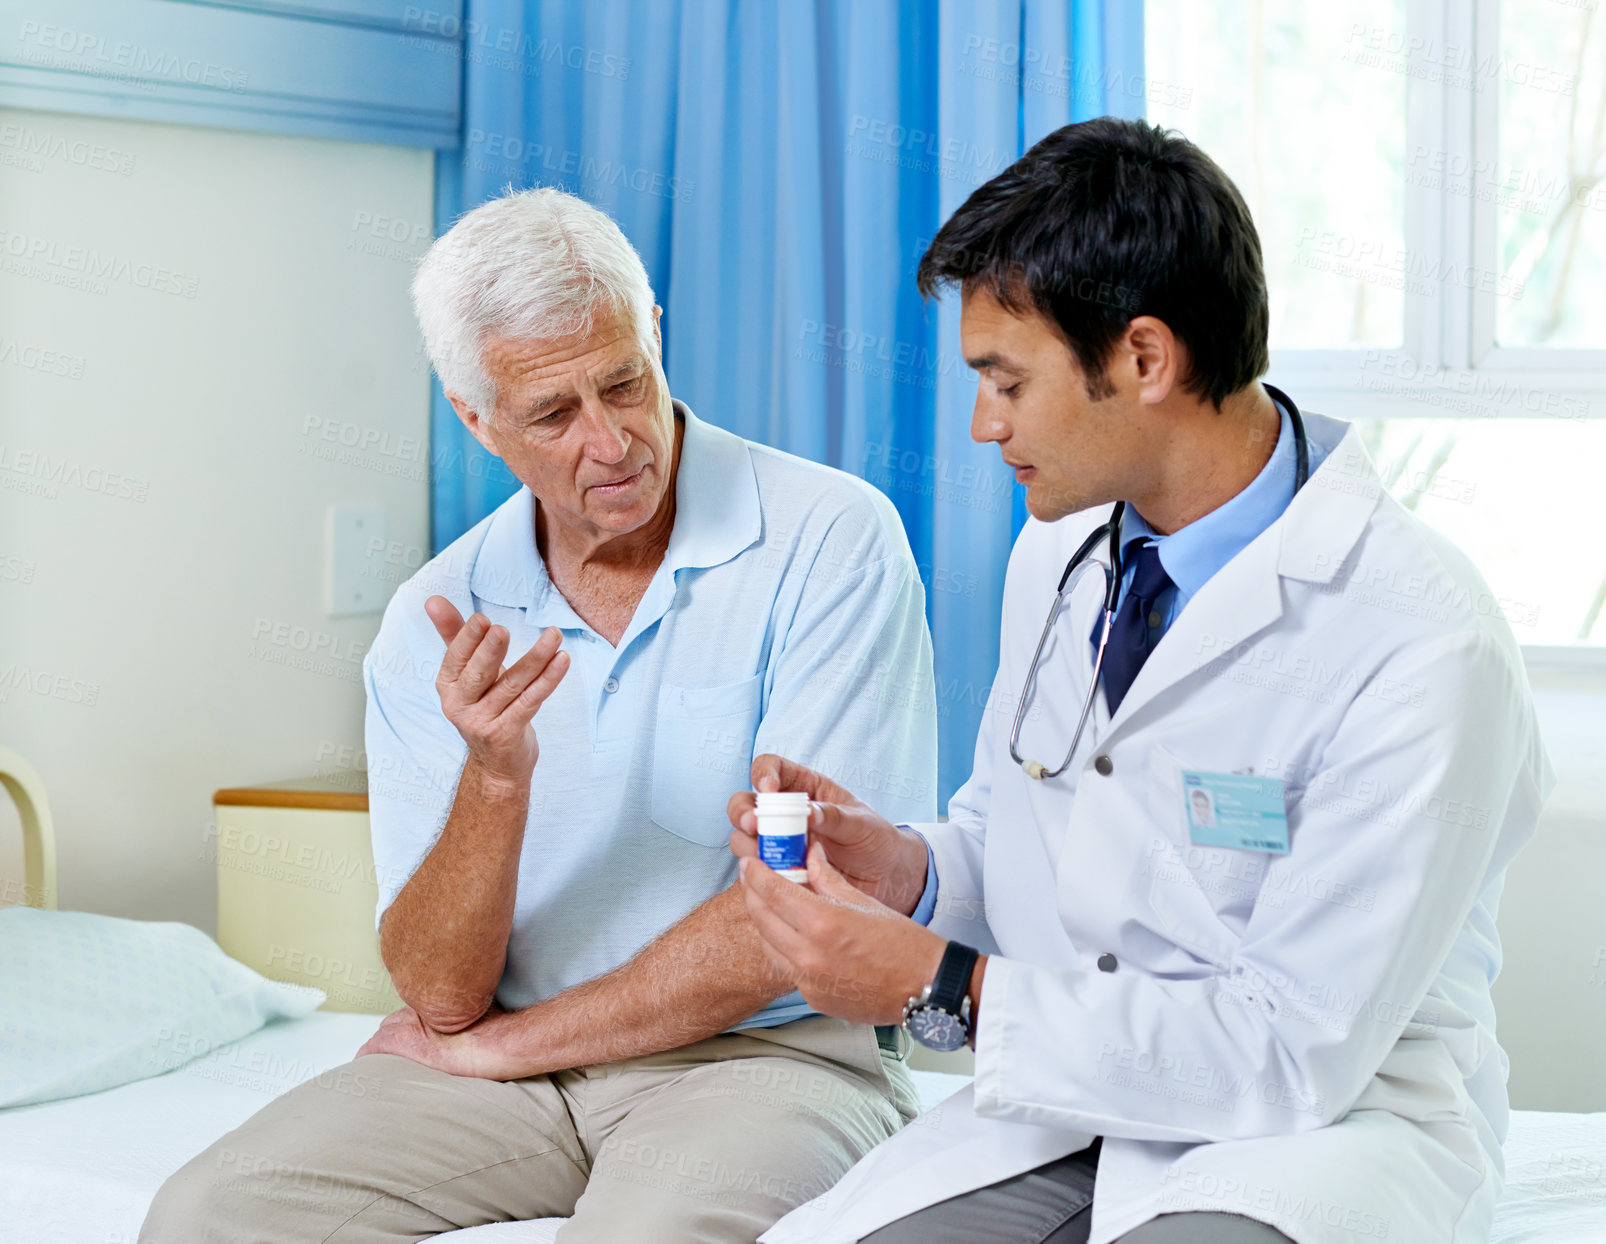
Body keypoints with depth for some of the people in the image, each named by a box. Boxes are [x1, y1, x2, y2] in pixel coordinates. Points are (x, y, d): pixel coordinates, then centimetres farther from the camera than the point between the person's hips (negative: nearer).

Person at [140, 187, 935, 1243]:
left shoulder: (830, 539, -10)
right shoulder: (434, 627, 2)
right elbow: (441, 993, -3)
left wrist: (500, 1043, -5)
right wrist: (495, 776, -23)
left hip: (769, 1050, -4)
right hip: (506, 1065, 5)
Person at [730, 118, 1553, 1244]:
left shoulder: (1424, 646, -19)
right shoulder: (1057, 550, 5)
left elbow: (1301, 1051, -20)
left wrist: (940, 984, -20)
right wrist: (906, 867, -5)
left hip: (1337, 1113, -5)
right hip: (1070, 1096, 6)